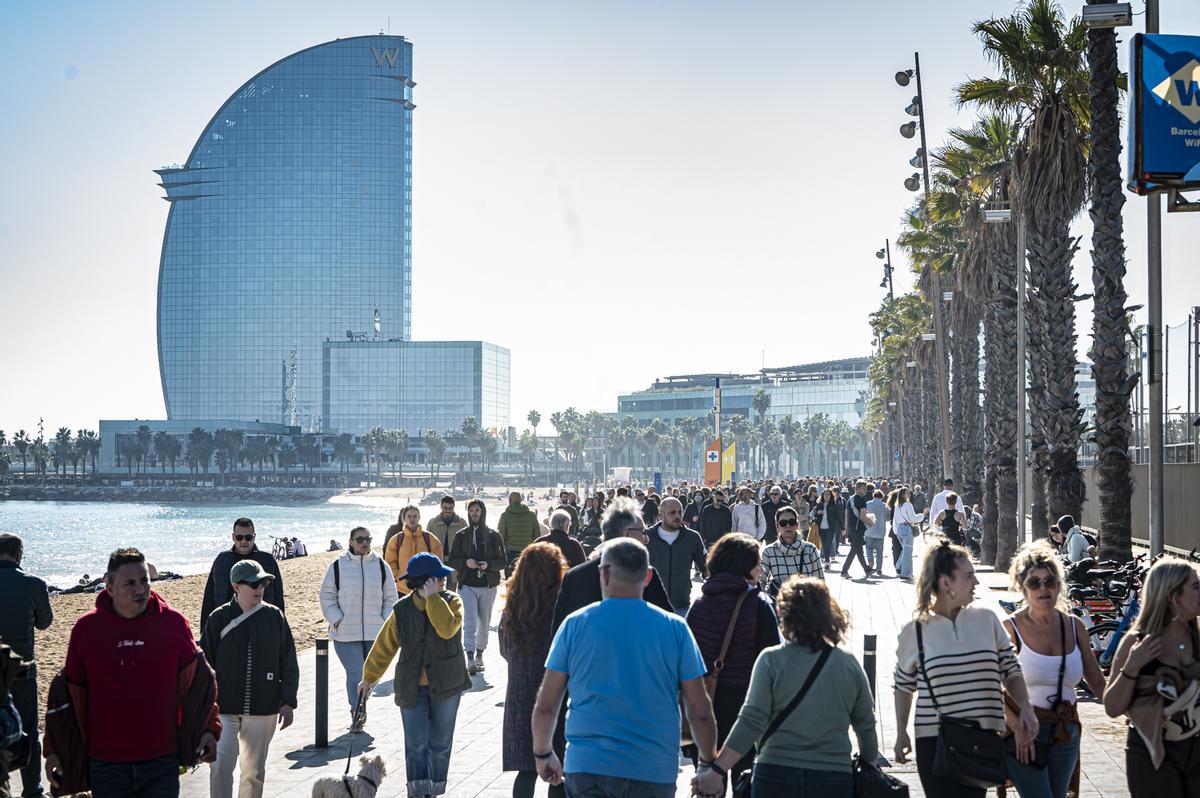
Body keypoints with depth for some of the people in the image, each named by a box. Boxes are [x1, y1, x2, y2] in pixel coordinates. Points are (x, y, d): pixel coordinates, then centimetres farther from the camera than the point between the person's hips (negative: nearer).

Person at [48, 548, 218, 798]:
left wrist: (209, 729, -1)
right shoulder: (86, 628, 0)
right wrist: (53, 750, 5)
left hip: (162, 760, 0)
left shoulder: (173, 623, -1)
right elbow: (69, 691, 7)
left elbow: (198, 680, 8)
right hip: (105, 765, 0)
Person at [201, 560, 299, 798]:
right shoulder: (219, 618, -3)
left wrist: (288, 702, 1)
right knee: (221, 765, -12)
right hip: (223, 709, -2)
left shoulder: (275, 617, 1)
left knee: (254, 770, 10)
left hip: (263, 709, 2)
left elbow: (288, 663, 5)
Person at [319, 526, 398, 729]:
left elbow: (390, 598, 13)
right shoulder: (337, 567, 1)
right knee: (355, 674, -12)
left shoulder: (381, 566, 7)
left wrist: (386, 622, 2)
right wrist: (336, 620, -6)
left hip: (375, 633, 3)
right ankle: (357, 712, -3)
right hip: (345, 634, -3)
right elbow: (327, 597, 4)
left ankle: (359, 710, 29)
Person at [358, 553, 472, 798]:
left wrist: (433, 598, -24)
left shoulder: (451, 601, -6)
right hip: (412, 688, 0)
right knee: (416, 746, -6)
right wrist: (369, 678, 15)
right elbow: (384, 647, 9)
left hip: (445, 686, 0)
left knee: (439, 745, 11)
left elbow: (447, 629, -28)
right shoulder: (402, 610, -3)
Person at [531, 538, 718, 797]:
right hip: (655, 773, 0)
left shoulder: (575, 624, 0)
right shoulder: (675, 628, 0)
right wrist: (708, 764, 15)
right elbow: (700, 712, 0)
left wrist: (542, 755, 19)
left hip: (586, 768, 0)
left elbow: (545, 706, 3)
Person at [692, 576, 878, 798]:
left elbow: (751, 722, -11)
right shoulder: (849, 664, 2)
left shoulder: (771, 660, -6)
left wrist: (716, 771, -9)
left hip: (776, 778, -1)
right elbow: (866, 727, 9)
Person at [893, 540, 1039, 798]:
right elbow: (903, 686, 9)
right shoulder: (915, 631, -2)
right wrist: (901, 734, 6)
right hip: (935, 742, -2)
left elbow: (1010, 670, 9)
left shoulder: (987, 620, 3)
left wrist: (1025, 708, -6)